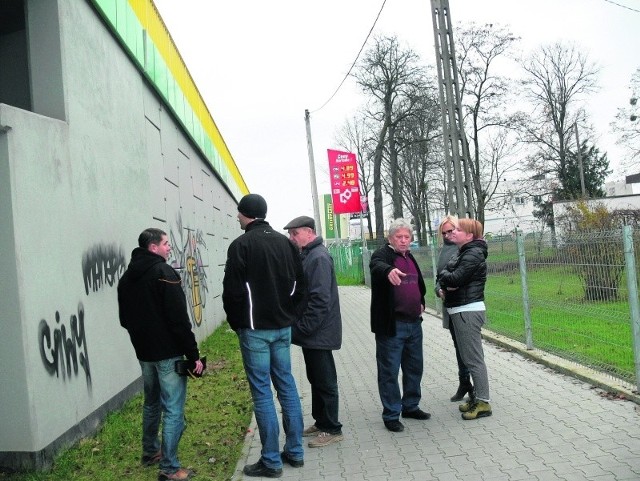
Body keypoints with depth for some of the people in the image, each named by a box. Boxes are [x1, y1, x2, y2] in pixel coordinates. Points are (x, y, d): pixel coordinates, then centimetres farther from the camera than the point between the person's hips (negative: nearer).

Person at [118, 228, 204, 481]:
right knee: (173, 411, -2)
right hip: (168, 353, -8)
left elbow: (124, 318, 18)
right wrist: (193, 354, -16)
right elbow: (179, 319, -20)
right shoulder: (164, 273, -15)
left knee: (151, 403, 24)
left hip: (144, 352, 9)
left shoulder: (127, 277, 10)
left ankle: (150, 452, 37)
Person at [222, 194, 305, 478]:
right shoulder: (285, 242, 8)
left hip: (255, 329, -6)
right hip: (282, 327, 6)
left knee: (262, 392, -1)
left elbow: (232, 291, -12)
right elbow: (299, 284, 10)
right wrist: (288, 314, 16)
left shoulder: (241, 245, -11)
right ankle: (295, 451, 20)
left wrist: (236, 323, 3)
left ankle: (271, 461, 5)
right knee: (286, 385, 13)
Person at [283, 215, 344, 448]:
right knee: (316, 379, 18)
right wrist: (300, 327, 14)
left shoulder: (319, 258, -18)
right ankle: (321, 422, 31)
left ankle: (332, 429, 11)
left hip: (318, 333, -10)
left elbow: (320, 299, -25)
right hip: (312, 333, 10)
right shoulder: (307, 255, 13)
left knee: (324, 381, 1)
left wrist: (303, 327, -21)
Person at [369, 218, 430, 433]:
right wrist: (389, 270, -55)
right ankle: (391, 415, 9)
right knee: (389, 371, -1)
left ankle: (411, 406, 33)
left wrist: (421, 302, 14)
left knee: (414, 367, 17)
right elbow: (376, 265, -34)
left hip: (414, 323, 8)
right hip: (391, 324, -8)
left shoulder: (410, 258, 16)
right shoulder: (383, 254, -8)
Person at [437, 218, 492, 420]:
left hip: (468, 312, -10)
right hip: (460, 311, 10)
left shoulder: (473, 254, -14)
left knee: (474, 358, -5)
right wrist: (445, 284, -9)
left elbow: (455, 279, -23)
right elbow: (444, 279, 13)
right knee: (469, 358, 16)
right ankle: (477, 397, 25)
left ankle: (483, 403, 2)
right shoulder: (463, 253, 16)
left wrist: (444, 274, -3)